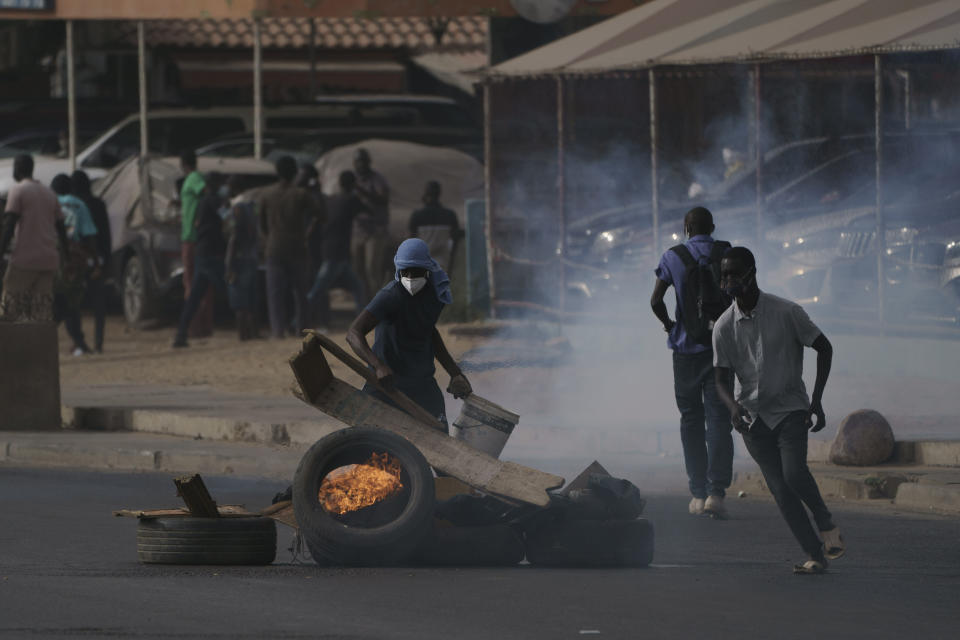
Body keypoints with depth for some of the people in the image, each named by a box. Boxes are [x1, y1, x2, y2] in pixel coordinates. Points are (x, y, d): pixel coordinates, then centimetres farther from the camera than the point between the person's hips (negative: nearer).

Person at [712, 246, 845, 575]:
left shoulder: (787, 313, -10)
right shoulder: (724, 327, -3)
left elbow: (824, 348, 2)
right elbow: (722, 379, 0)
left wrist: (817, 400, -5)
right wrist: (733, 407, -23)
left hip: (790, 408, -3)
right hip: (753, 416, 3)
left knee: (793, 473, -24)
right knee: (778, 486, -9)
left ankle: (826, 522, 3)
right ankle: (815, 554, -4)